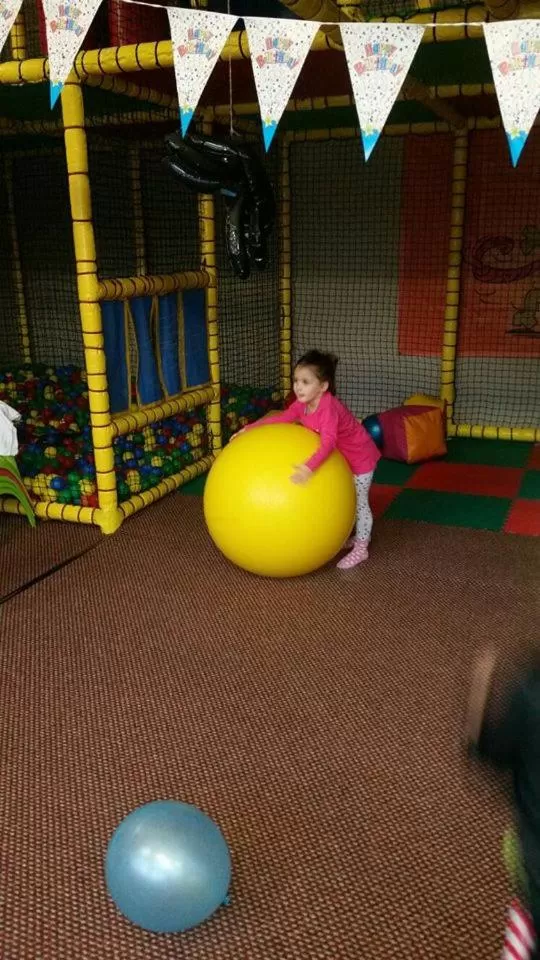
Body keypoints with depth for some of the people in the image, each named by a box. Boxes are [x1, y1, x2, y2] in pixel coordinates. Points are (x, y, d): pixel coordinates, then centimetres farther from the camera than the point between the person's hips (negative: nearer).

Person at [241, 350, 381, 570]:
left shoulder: (328, 407, -38)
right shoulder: (302, 404, -12)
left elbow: (328, 443, -48)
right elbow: (281, 418, -3)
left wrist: (309, 468, -61)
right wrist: (249, 429, -9)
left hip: (360, 457, -8)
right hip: (343, 457, 8)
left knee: (359, 502, 4)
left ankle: (361, 549, 19)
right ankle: (360, 536, 40)